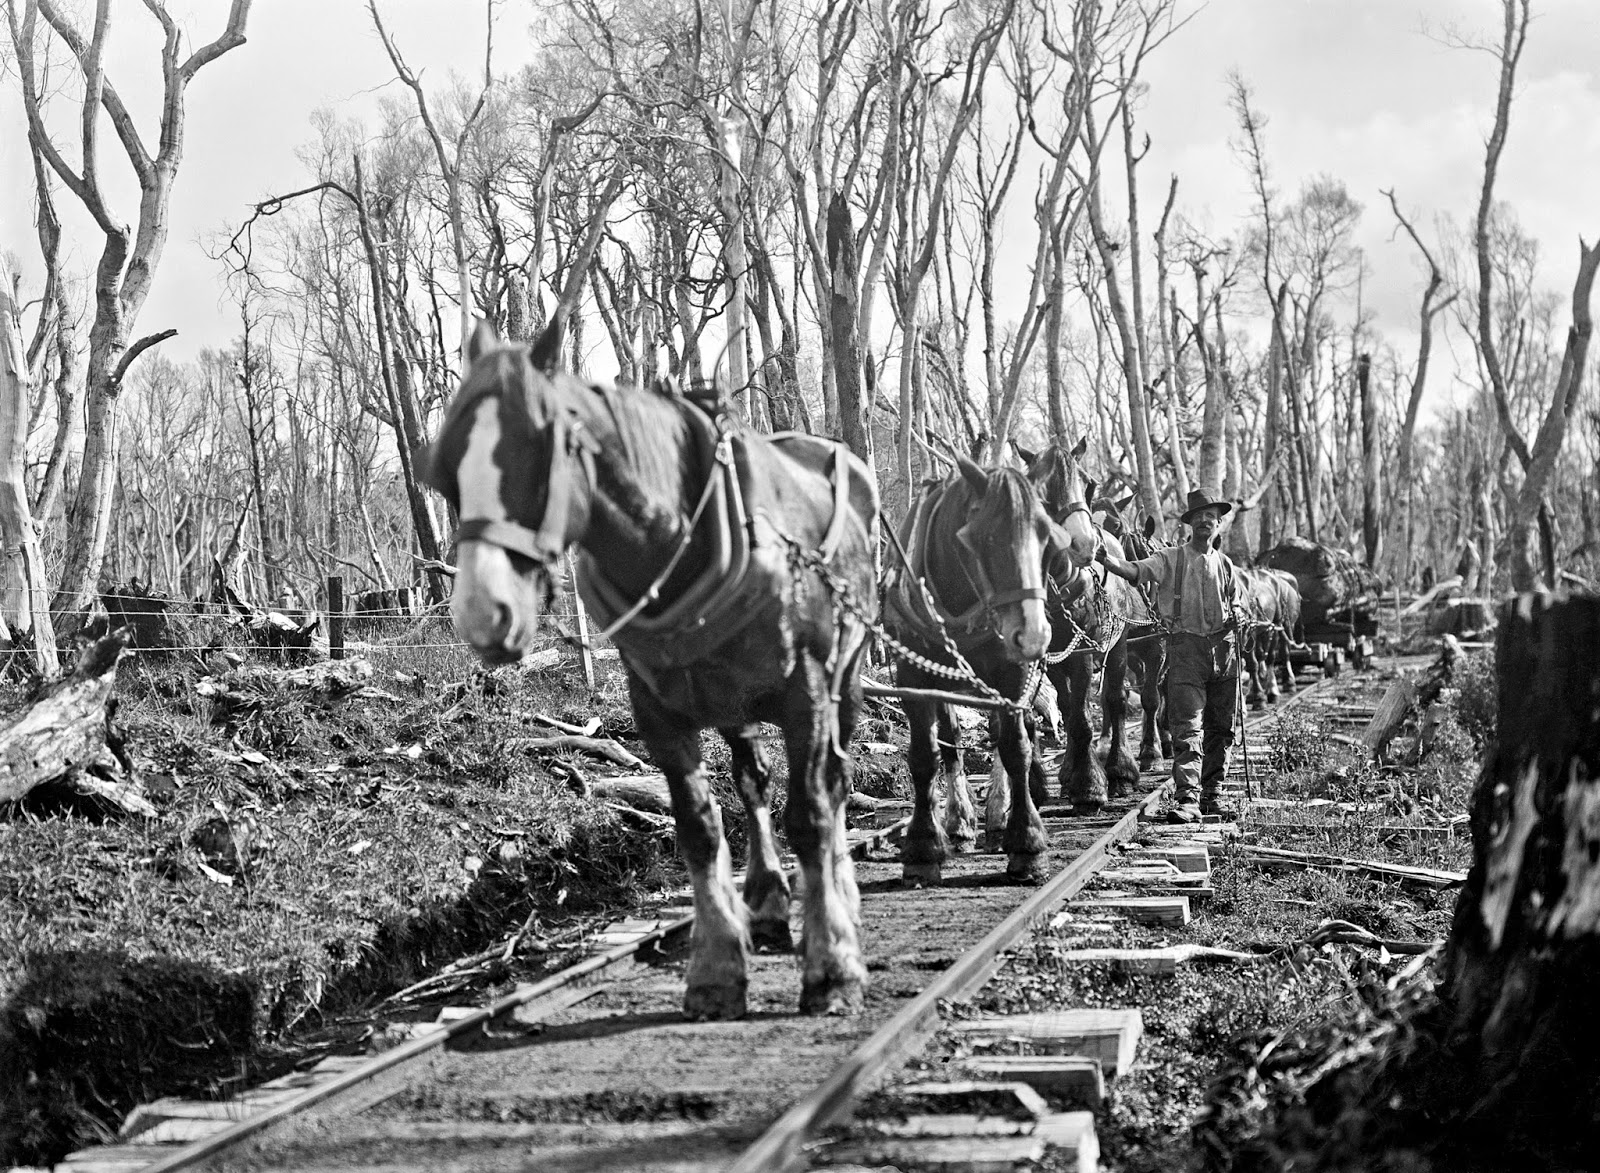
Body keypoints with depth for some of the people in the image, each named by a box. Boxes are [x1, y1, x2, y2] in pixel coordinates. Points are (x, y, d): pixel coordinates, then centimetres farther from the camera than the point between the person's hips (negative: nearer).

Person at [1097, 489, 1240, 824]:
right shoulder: (1170, 559, 0)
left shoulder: (1224, 564, 14)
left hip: (1223, 649, 5)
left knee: (1220, 728, 10)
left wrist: (1235, 621, 3)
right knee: (1188, 727, -13)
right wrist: (1107, 559, -33)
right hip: (1186, 648, -5)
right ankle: (1187, 799, -17)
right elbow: (1135, 571, -15)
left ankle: (1210, 794, 21)